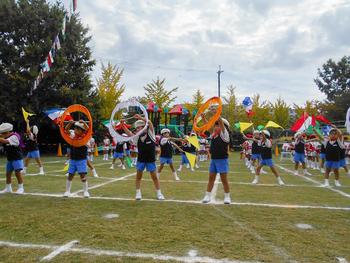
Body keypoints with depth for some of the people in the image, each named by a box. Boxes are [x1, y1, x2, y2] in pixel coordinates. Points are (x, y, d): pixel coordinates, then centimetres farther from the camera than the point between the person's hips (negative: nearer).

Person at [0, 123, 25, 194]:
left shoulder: (14, 136, -19)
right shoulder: (7, 137, 7)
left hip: (17, 158, -8)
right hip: (10, 159, 8)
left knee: (18, 172, -9)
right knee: (8, 173, 12)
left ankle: (21, 188, 2)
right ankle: (8, 188, 24)